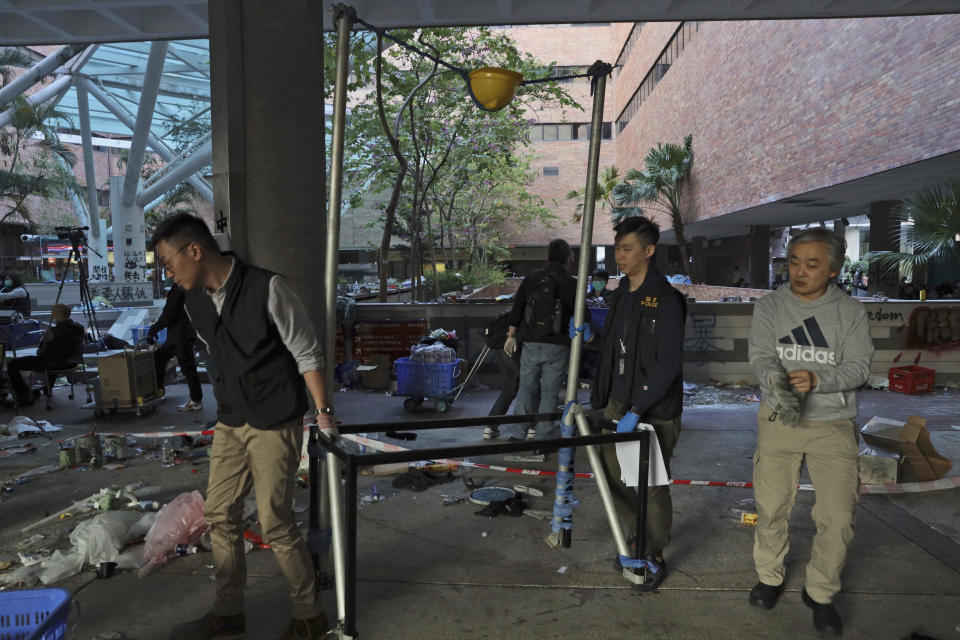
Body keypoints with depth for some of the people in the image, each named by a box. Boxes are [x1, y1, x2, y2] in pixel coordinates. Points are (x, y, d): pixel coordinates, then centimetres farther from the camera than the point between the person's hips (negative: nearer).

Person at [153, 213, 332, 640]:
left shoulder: (267, 289, -17)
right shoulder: (195, 303, 5)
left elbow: (306, 354, -12)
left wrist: (323, 411, -9)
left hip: (274, 424, -7)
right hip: (230, 422, 7)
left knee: (275, 521, -2)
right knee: (219, 514, 12)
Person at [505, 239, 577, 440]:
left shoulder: (531, 278, 3)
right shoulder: (571, 284, -3)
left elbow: (516, 310, 5)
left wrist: (512, 335, 15)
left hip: (531, 344, 2)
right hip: (557, 347, -2)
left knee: (527, 387, 14)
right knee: (549, 392, 5)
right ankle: (543, 434, 8)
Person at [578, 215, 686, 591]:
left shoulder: (666, 300, -15)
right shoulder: (621, 295, 10)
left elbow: (668, 364, -20)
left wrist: (636, 411, -22)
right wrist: (590, 338, 0)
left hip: (654, 411, -7)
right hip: (618, 403, 8)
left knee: (652, 486, 5)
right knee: (614, 475, 15)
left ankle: (655, 558, 25)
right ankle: (635, 541, 37)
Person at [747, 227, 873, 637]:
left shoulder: (850, 312, 1)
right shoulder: (769, 307, 1)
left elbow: (858, 367, -7)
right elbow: (760, 356, -10)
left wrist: (816, 379, -26)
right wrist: (776, 382, -32)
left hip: (833, 424, 0)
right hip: (780, 419, 0)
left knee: (837, 517, -1)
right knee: (771, 507, 6)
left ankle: (820, 592, 21)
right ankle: (769, 577, 29)